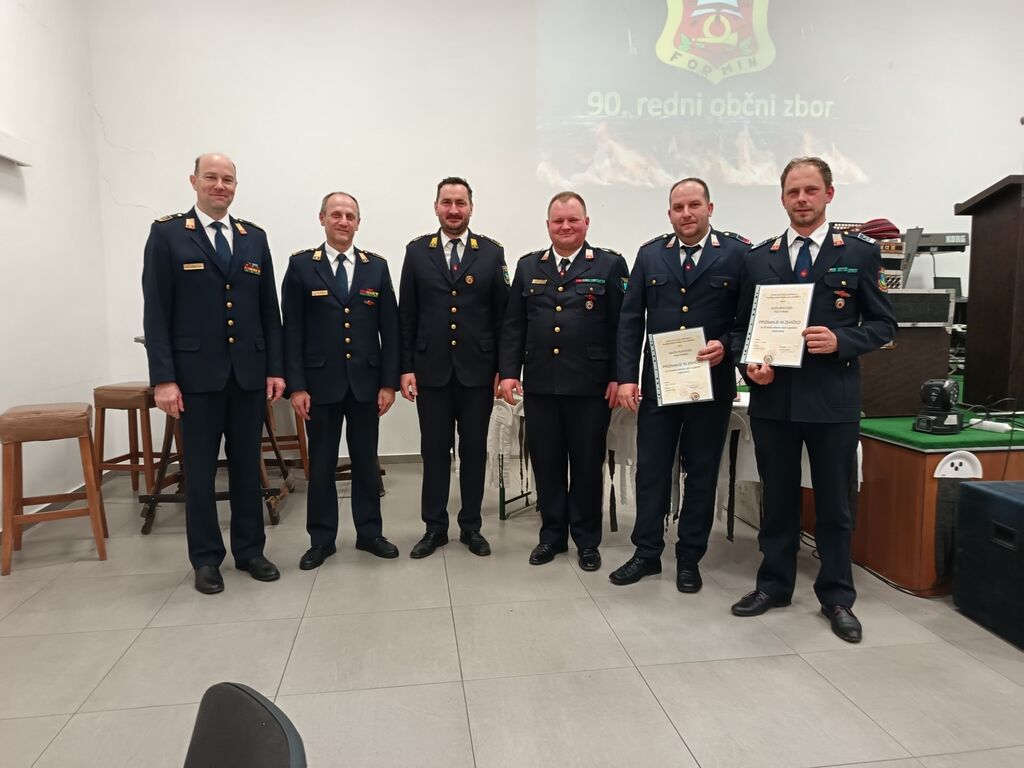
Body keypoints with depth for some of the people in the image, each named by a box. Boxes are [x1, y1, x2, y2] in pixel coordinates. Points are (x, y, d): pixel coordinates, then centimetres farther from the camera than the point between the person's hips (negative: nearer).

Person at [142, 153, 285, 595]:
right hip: (197, 373, -3)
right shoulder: (167, 233, 0)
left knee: (248, 464, 10)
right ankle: (206, 559, 18)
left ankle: (249, 550, 22)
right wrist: (163, 378, -11)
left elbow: (269, 309, 9)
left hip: (249, 372, 3)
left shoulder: (254, 237, 10)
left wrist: (275, 368, 3)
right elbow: (156, 312, -4)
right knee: (200, 468, 6)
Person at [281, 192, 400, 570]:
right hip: (320, 382, -1)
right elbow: (292, 330, -2)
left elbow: (389, 328, 4)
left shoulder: (377, 266, 6)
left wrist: (389, 382, -2)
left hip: (365, 381, 2)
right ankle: (322, 539, 19)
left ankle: (369, 532, 23)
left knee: (366, 460, 10)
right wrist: (296, 385, -8)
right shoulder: (301, 265, 1)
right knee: (321, 463, 7)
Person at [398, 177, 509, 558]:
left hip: (477, 370, 0)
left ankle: (471, 526, 24)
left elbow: (502, 315, 2)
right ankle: (435, 527, 21)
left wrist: (503, 368, -2)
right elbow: (406, 315, 3)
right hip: (431, 369, 0)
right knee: (434, 450, 8)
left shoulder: (492, 252, 3)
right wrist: (406, 367, -2)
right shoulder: (417, 251, 4)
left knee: (474, 449, 9)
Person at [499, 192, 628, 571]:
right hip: (539, 384, 3)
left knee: (587, 464, 8)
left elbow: (622, 326, -2)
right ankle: (552, 535, 25)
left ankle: (587, 540, 23)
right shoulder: (529, 266, 11)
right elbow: (513, 325, 8)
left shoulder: (610, 265, 3)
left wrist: (619, 377, -8)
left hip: (591, 386, -2)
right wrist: (508, 371, -1)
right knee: (546, 463, 10)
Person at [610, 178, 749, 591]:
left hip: (711, 382, -1)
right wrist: (626, 377, -4)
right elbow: (631, 319, 2)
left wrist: (726, 345, -18)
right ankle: (647, 552, 22)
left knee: (702, 472, 9)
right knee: (651, 468, 7)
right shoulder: (650, 254, 5)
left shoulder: (737, 253, -2)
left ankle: (689, 557, 24)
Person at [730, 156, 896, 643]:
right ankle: (774, 584, 29)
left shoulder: (860, 253, 2)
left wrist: (841, 341, -16)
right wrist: (748, 363, -9)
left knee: (834, 503, 9)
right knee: (777, 498, 13)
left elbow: (883, 324, 2)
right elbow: (740, 326, 9)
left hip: (832, 398, -2)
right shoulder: (757, 259, 7)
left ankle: (836, 596, 25)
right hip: (772, 397, 2)